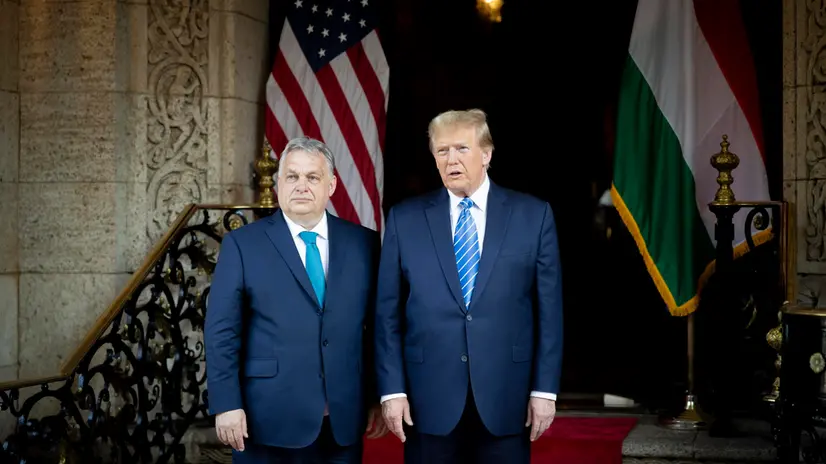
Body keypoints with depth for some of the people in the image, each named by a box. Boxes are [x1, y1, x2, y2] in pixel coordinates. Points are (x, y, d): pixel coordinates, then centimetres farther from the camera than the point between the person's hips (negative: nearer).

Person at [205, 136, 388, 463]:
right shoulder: (242, 244, -1)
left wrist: (378, 397, 5)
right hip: (269, 418, -2)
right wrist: (226, 404, -10)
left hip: (344, 419, 2)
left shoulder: (363, 243, 6)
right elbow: (222, 330, -4)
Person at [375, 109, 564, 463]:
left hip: (506, 398, 0)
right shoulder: (404, 219, 3)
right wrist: (392, 389, -3)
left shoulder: (533, 215, 2)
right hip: (429, 400, 0)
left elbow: (549, 308, 2)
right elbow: (388, 313, 3)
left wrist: (545, 388, -2)